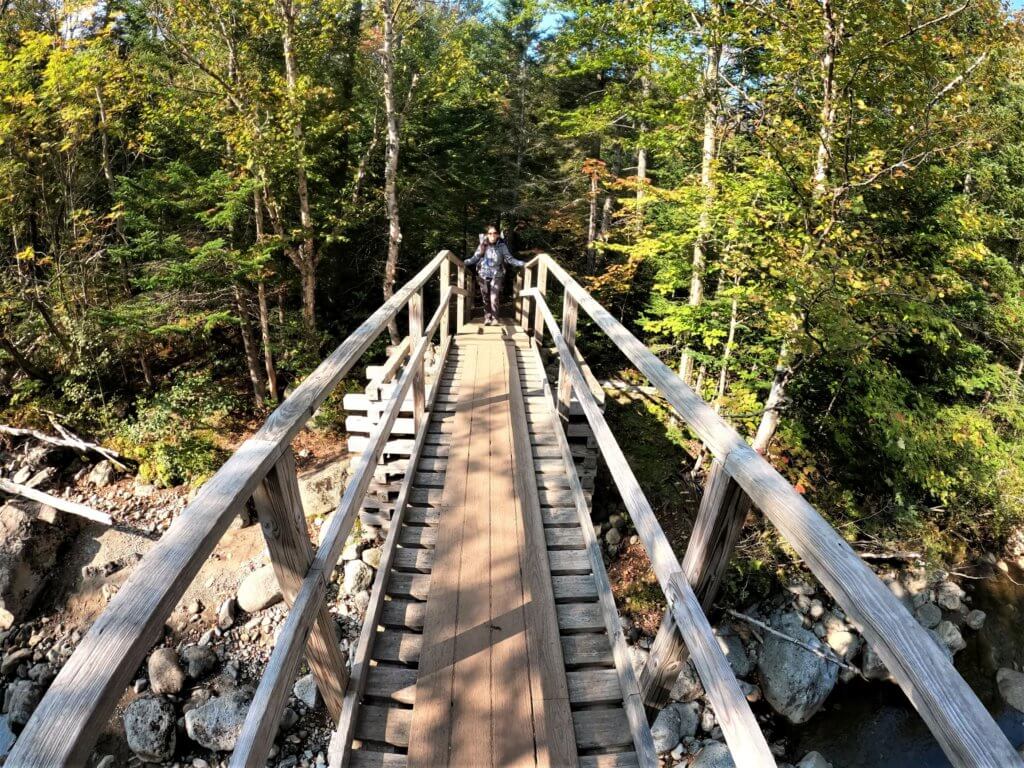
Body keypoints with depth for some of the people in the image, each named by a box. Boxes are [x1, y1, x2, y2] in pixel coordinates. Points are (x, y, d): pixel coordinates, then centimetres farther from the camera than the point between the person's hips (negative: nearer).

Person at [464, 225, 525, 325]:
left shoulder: (502, 246, -3)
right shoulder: (482, 245, 1)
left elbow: (510, 259, -2)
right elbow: (475, 258, 3)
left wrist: (523, 264, -11)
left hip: (496, 276, -2)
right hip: (483, 276, 2)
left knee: (494, 298, -13)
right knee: (485, 298, 5)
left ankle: (494, 318, -8)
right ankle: (487, 318, 14)